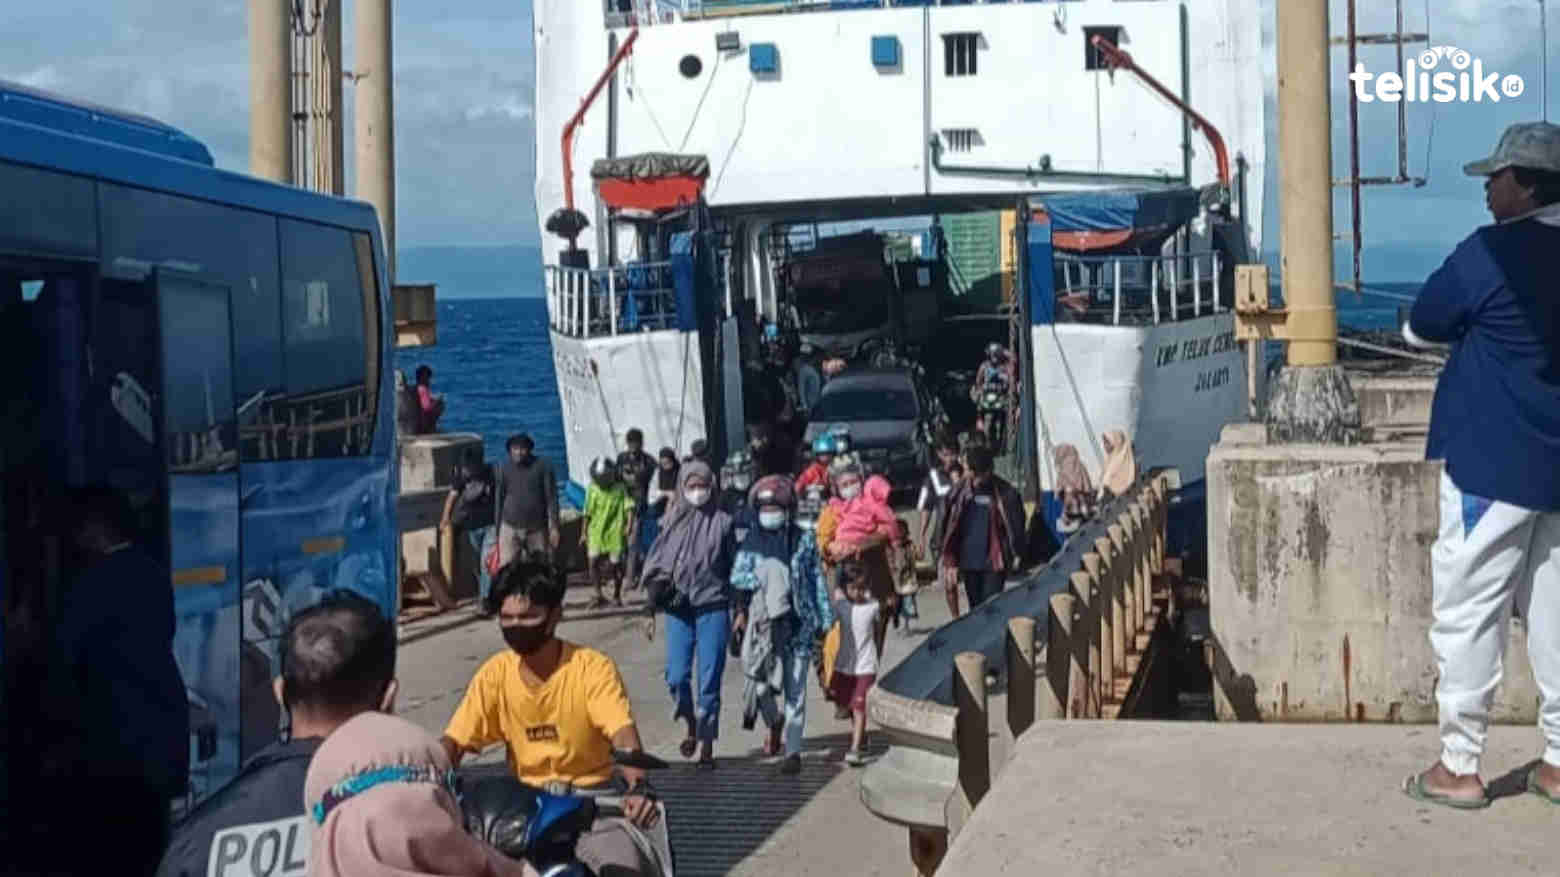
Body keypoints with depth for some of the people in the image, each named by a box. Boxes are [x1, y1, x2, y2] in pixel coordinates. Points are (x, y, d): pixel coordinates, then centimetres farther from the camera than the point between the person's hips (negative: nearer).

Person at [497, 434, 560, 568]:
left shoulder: (543, 467, -4)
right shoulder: (505, 470, 2)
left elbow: (551, 498, -5)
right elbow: (499, 501, 9)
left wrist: (554, 527, -10)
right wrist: (497, 530, 9)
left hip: (537, 529, 0)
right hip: (510, 528, 1)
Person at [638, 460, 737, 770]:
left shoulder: (722, 522, 2)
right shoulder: (672, 521, 6)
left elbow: (735, 568, 5)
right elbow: (656, 569, 9)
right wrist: (651, 610, 6)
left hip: (713, 609, -2)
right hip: (678, 609, 2)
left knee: (709, 679, -2)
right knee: (676, 676, -4)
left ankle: (706, 744, 9)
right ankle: (691, 726, 22)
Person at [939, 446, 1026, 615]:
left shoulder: (1005, 493, -7)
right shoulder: (960, 493, 2)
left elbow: (1016, 525, -3)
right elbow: (949, 526, 6)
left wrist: (1017, 555, -5)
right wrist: (950, 559, 4)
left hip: (994, 562, -4)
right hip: (969, 561, 4)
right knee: (975, 607, 13)